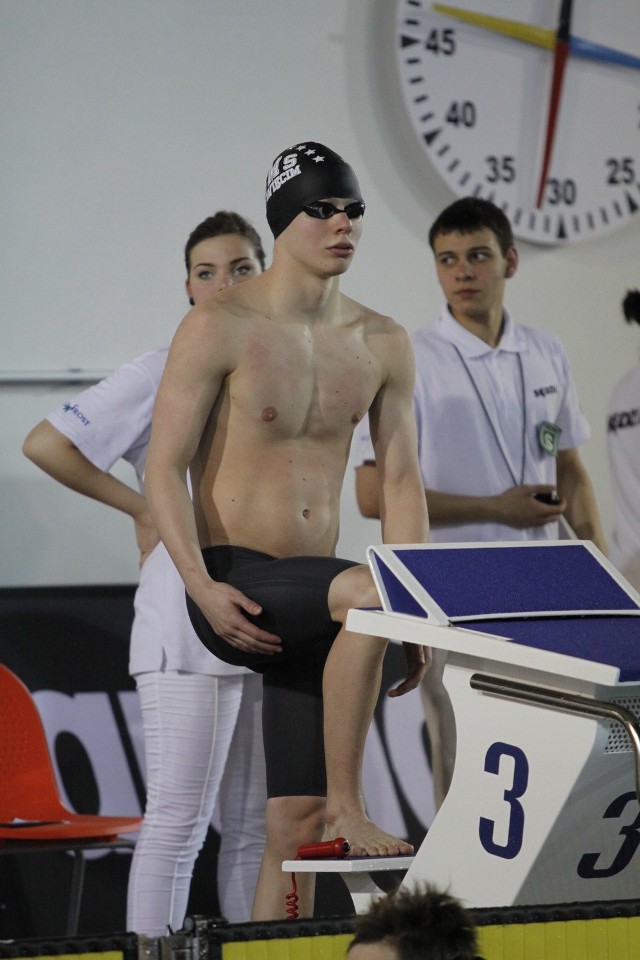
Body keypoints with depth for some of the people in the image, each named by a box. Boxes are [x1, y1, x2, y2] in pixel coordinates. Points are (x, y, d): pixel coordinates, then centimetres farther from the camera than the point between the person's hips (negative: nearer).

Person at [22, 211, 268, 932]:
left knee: (257, 822, 11)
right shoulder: (164, 374, -5)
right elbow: (45, 444, -9)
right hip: (189, 630, -7)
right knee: (178, 823, -8)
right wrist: (141, 507, -4)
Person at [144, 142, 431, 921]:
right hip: (232, 587, -6)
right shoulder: (218, 328, -7)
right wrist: (202, 588, -22)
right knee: (370, 593, -33)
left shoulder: (383, 345, 9)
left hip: (305, 605, 6)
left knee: (293, 828, 2)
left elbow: (400, 483, 11)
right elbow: (164, 467, -9)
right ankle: (346, 807, -24)